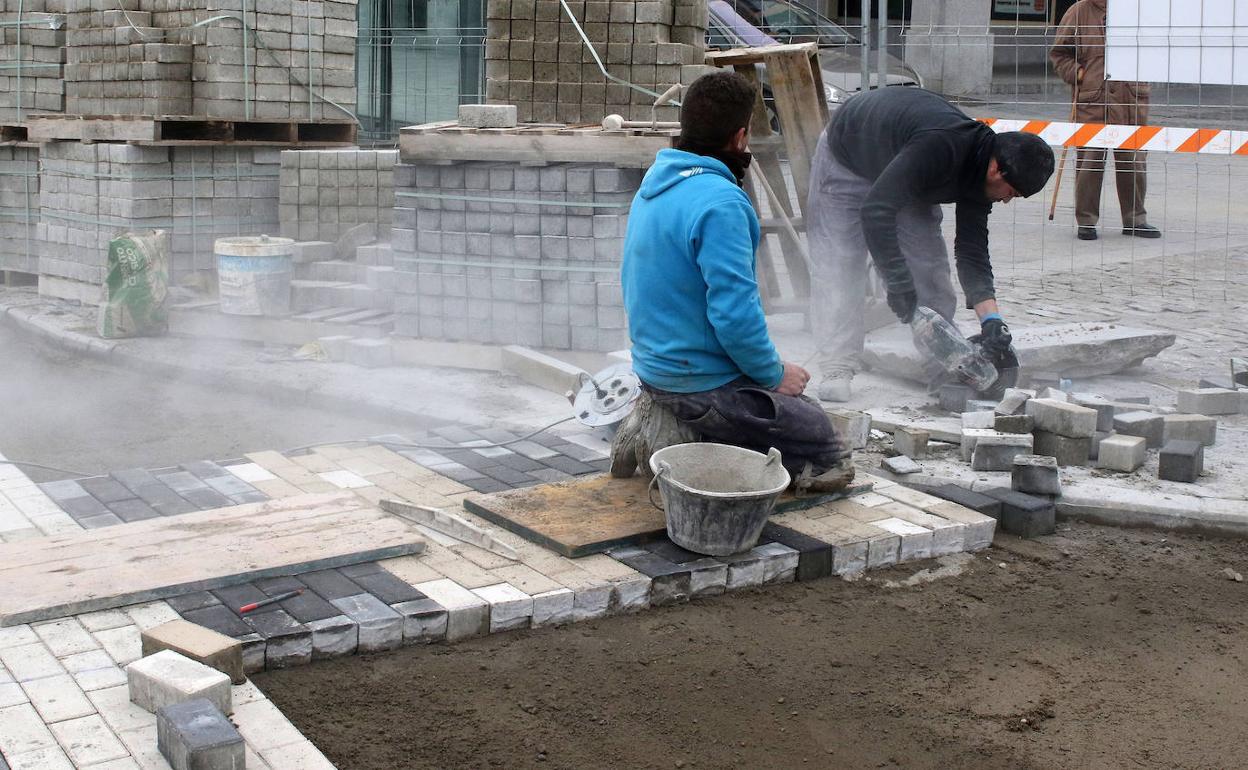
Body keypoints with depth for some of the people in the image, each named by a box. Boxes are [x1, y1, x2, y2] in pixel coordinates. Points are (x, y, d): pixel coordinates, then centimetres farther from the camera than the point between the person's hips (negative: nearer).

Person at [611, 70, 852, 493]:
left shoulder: (655, 182, 7)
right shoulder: (719, 203, -23)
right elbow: (735, 312, -26)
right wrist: (775, 374, -8)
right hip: (706, 383, -9)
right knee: (829, 459, 0)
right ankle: (688, 444, -10)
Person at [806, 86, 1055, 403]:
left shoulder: (979, 171, -16)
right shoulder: (939, 147, -42)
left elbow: (972, 253, -13)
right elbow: (875, 210, -45)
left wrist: (991, 318, -24)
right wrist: (898, 282, -42)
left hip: (905, 179, 7)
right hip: (846, 159, -7)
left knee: (931, 268, 0)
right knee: (837, 265, -16)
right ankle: (836, 372, -17)